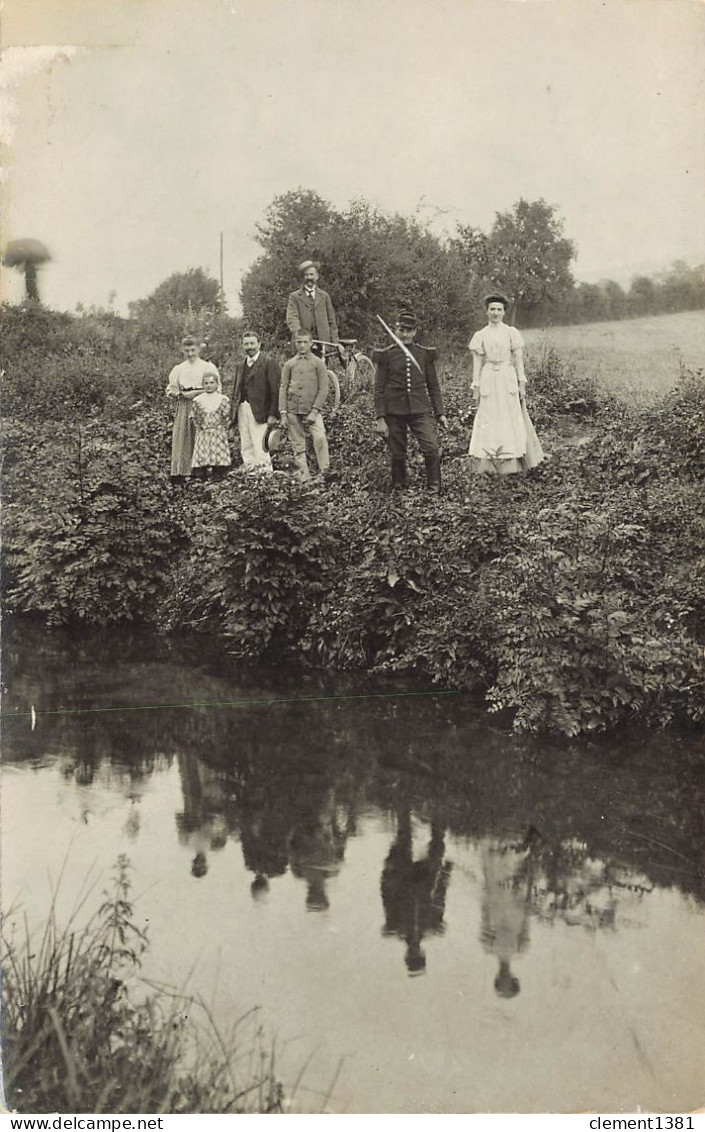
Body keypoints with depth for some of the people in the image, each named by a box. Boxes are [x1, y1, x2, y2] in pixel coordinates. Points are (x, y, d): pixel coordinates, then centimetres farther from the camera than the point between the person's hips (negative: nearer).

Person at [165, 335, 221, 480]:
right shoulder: (178, 369, 16)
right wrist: (179, 394, -6)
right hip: (183, 407, 3)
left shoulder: (208, 367, 5)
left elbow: (216, 388, -2)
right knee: (182, 439, -3)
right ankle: (180, 471, -3)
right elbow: (170, 389, 17)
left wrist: (196, 393, -12)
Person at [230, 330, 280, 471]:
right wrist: (233, 414, 11)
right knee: (245, 448, 6)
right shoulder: (240, 365, 19)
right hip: (242, 410, 7)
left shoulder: (268, 362, -2)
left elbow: (275, 390, -7)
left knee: (260, 447, -12)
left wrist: (273, 414, -14)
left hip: (259, 412, -7)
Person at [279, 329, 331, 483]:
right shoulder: (289, 364, 11)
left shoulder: (318, 363, 5)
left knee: (320, 438, -23)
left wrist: (314, 411, -10)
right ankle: (304, 476, 7)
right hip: (293, 410, 3)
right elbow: (283, 389, 10)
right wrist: (283, 413, 1)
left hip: (312, 409, -3)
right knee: (298, 445, 2)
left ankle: (325, 472, -20)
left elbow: (323, 389, 0)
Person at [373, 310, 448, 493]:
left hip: (420, 410, 1)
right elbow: (379, 389, 2)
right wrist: (380, 418, -5)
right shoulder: (386, 355, 2)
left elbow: (433, 386, 13)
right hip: (394, 412, -1)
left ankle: (434, 490, 1)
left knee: (432, 449, -14)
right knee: (397, 455, 5)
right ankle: (399, 491, 23)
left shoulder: (425, 354, 8)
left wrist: (440, 413, 7)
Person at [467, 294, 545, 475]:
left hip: (509, 380, -1)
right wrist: (476, 389, 2)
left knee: (511, 421, 1)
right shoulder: (480, 335, 6)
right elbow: (477, 363, 6)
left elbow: (518, 360, 2)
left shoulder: (511, 332, 3)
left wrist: (522, 384, -4)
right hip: (488, 381, 1)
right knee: (489, 422, 0)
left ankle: (511, 465, 7)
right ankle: (490, 466, 3)